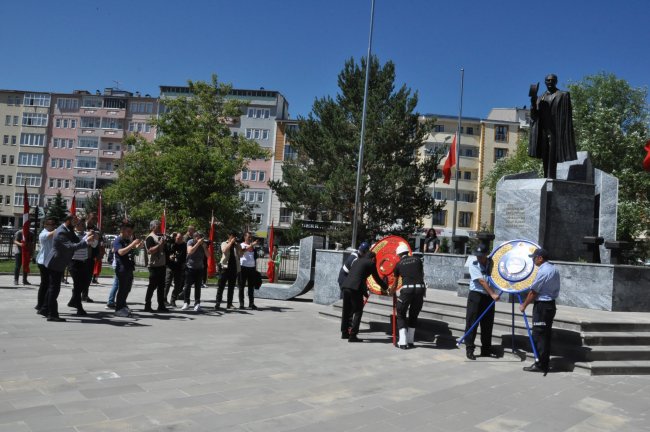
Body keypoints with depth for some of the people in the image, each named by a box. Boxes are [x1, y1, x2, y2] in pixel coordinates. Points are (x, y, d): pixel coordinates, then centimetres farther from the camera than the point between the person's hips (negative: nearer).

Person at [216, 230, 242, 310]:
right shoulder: (224, 243, 7)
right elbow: (224, 250, -15)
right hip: (225, 267, -3)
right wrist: (231, 242, -11)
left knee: (231, 287, 6)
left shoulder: (237, 245, 15)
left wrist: (237, 244, -4)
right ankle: (218, 303, -4)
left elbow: (241, 255, 2)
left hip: (234, 268, 3)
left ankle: (229, 304, 10)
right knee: (221, 286, -5)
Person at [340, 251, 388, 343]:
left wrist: (365, 292, 39)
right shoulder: (371, 263, 8)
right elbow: (377, 278, 14)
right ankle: (352, 336, -4)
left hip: (345, 286, 7)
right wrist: (386, 288, 30)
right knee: (358, 312, 1)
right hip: (355, 288, -7)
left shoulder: (357, 261, 28)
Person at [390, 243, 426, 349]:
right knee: (414, 315, 19)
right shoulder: (417, 259, 17)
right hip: (420, 288, 2)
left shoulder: (399, 264, 15)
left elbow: (395, 284, 24)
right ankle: (411, 341, 20)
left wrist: (390, 292, 42)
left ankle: (403, 342, 6)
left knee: (401, 315, 14)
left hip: (407, 289, -2)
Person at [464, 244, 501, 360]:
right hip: (475, 296, -4)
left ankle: (486, 350, 20)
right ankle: (469, 349, 5)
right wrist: (492, 294, -24)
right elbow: (482, 281, -17)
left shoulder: (491, 263, 4)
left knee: (487, 324, 9)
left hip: (488, 298, 4)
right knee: (472, 323, -3)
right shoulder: (473, 265, -8)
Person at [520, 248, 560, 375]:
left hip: (542, 306, -9)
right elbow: (556, 289, 17)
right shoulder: (554, 269, 10)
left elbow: (533, 291, -15)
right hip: (551, 304, 9)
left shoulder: (543, 271, -18)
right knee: (546, 334, 14)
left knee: (539, 335, -3)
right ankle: (545, 362, 22)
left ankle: (541, 365, 0)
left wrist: (524, 305, -7)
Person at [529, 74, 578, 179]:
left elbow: (566, 114, -3)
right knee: (545, 155, 5)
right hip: (543, 129, 5)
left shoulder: (562, 95, 5)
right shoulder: (541, 98, 18)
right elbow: (535, 114, 9)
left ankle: (551, 177, -14)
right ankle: (546, 178, 8)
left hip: (555, 130, -5)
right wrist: (533, 102, -8)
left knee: (552, 155, -11)